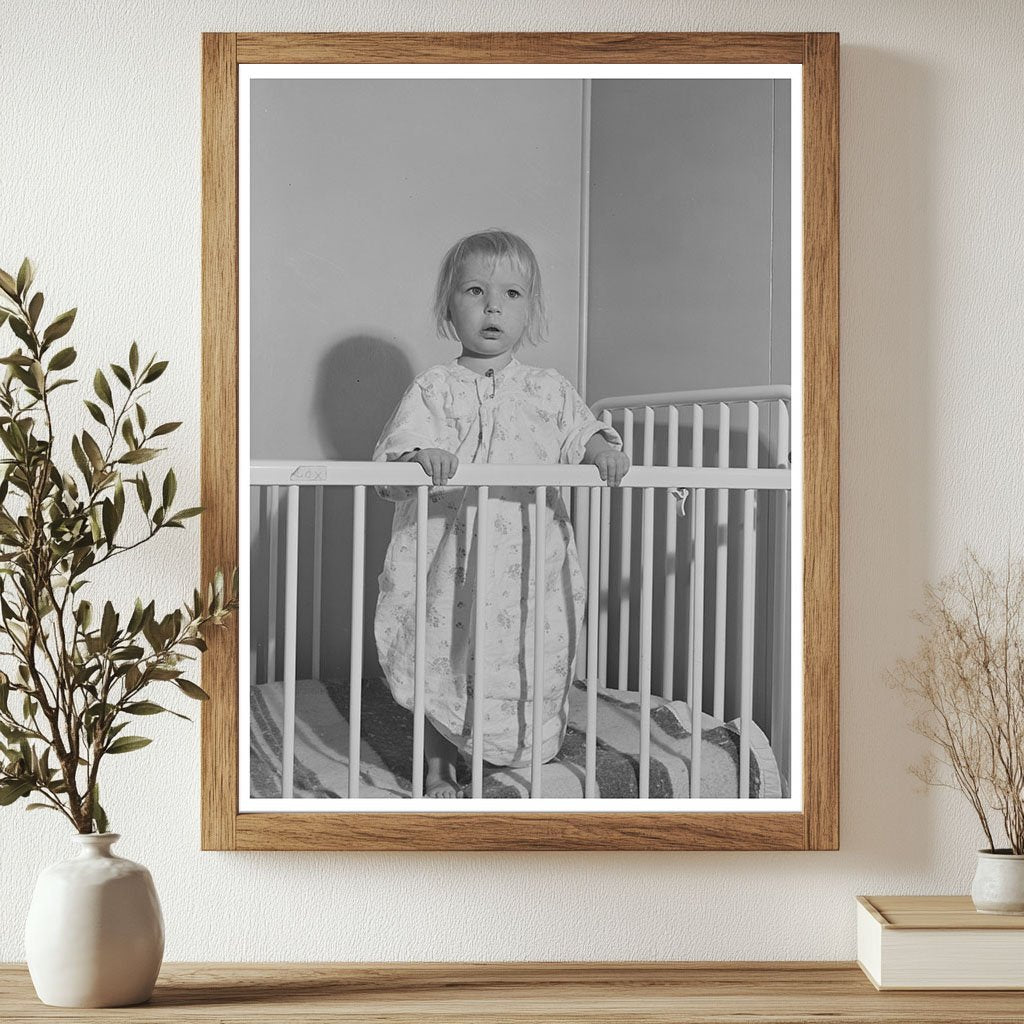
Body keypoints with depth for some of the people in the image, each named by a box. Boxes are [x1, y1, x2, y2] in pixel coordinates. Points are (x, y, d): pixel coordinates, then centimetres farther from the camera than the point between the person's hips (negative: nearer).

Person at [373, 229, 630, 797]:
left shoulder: (548, 390, 7)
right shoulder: (433, 389, 0)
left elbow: (580, 433, 9)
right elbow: (390, 462, -6)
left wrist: (603, 451, -13)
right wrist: (420, 458, -28)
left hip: (528, 563, 2)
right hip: (452, 559, -1)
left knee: (533, 666, 6)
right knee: (442, 666, 8)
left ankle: (525, 765, 25)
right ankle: (438, 771, 25)